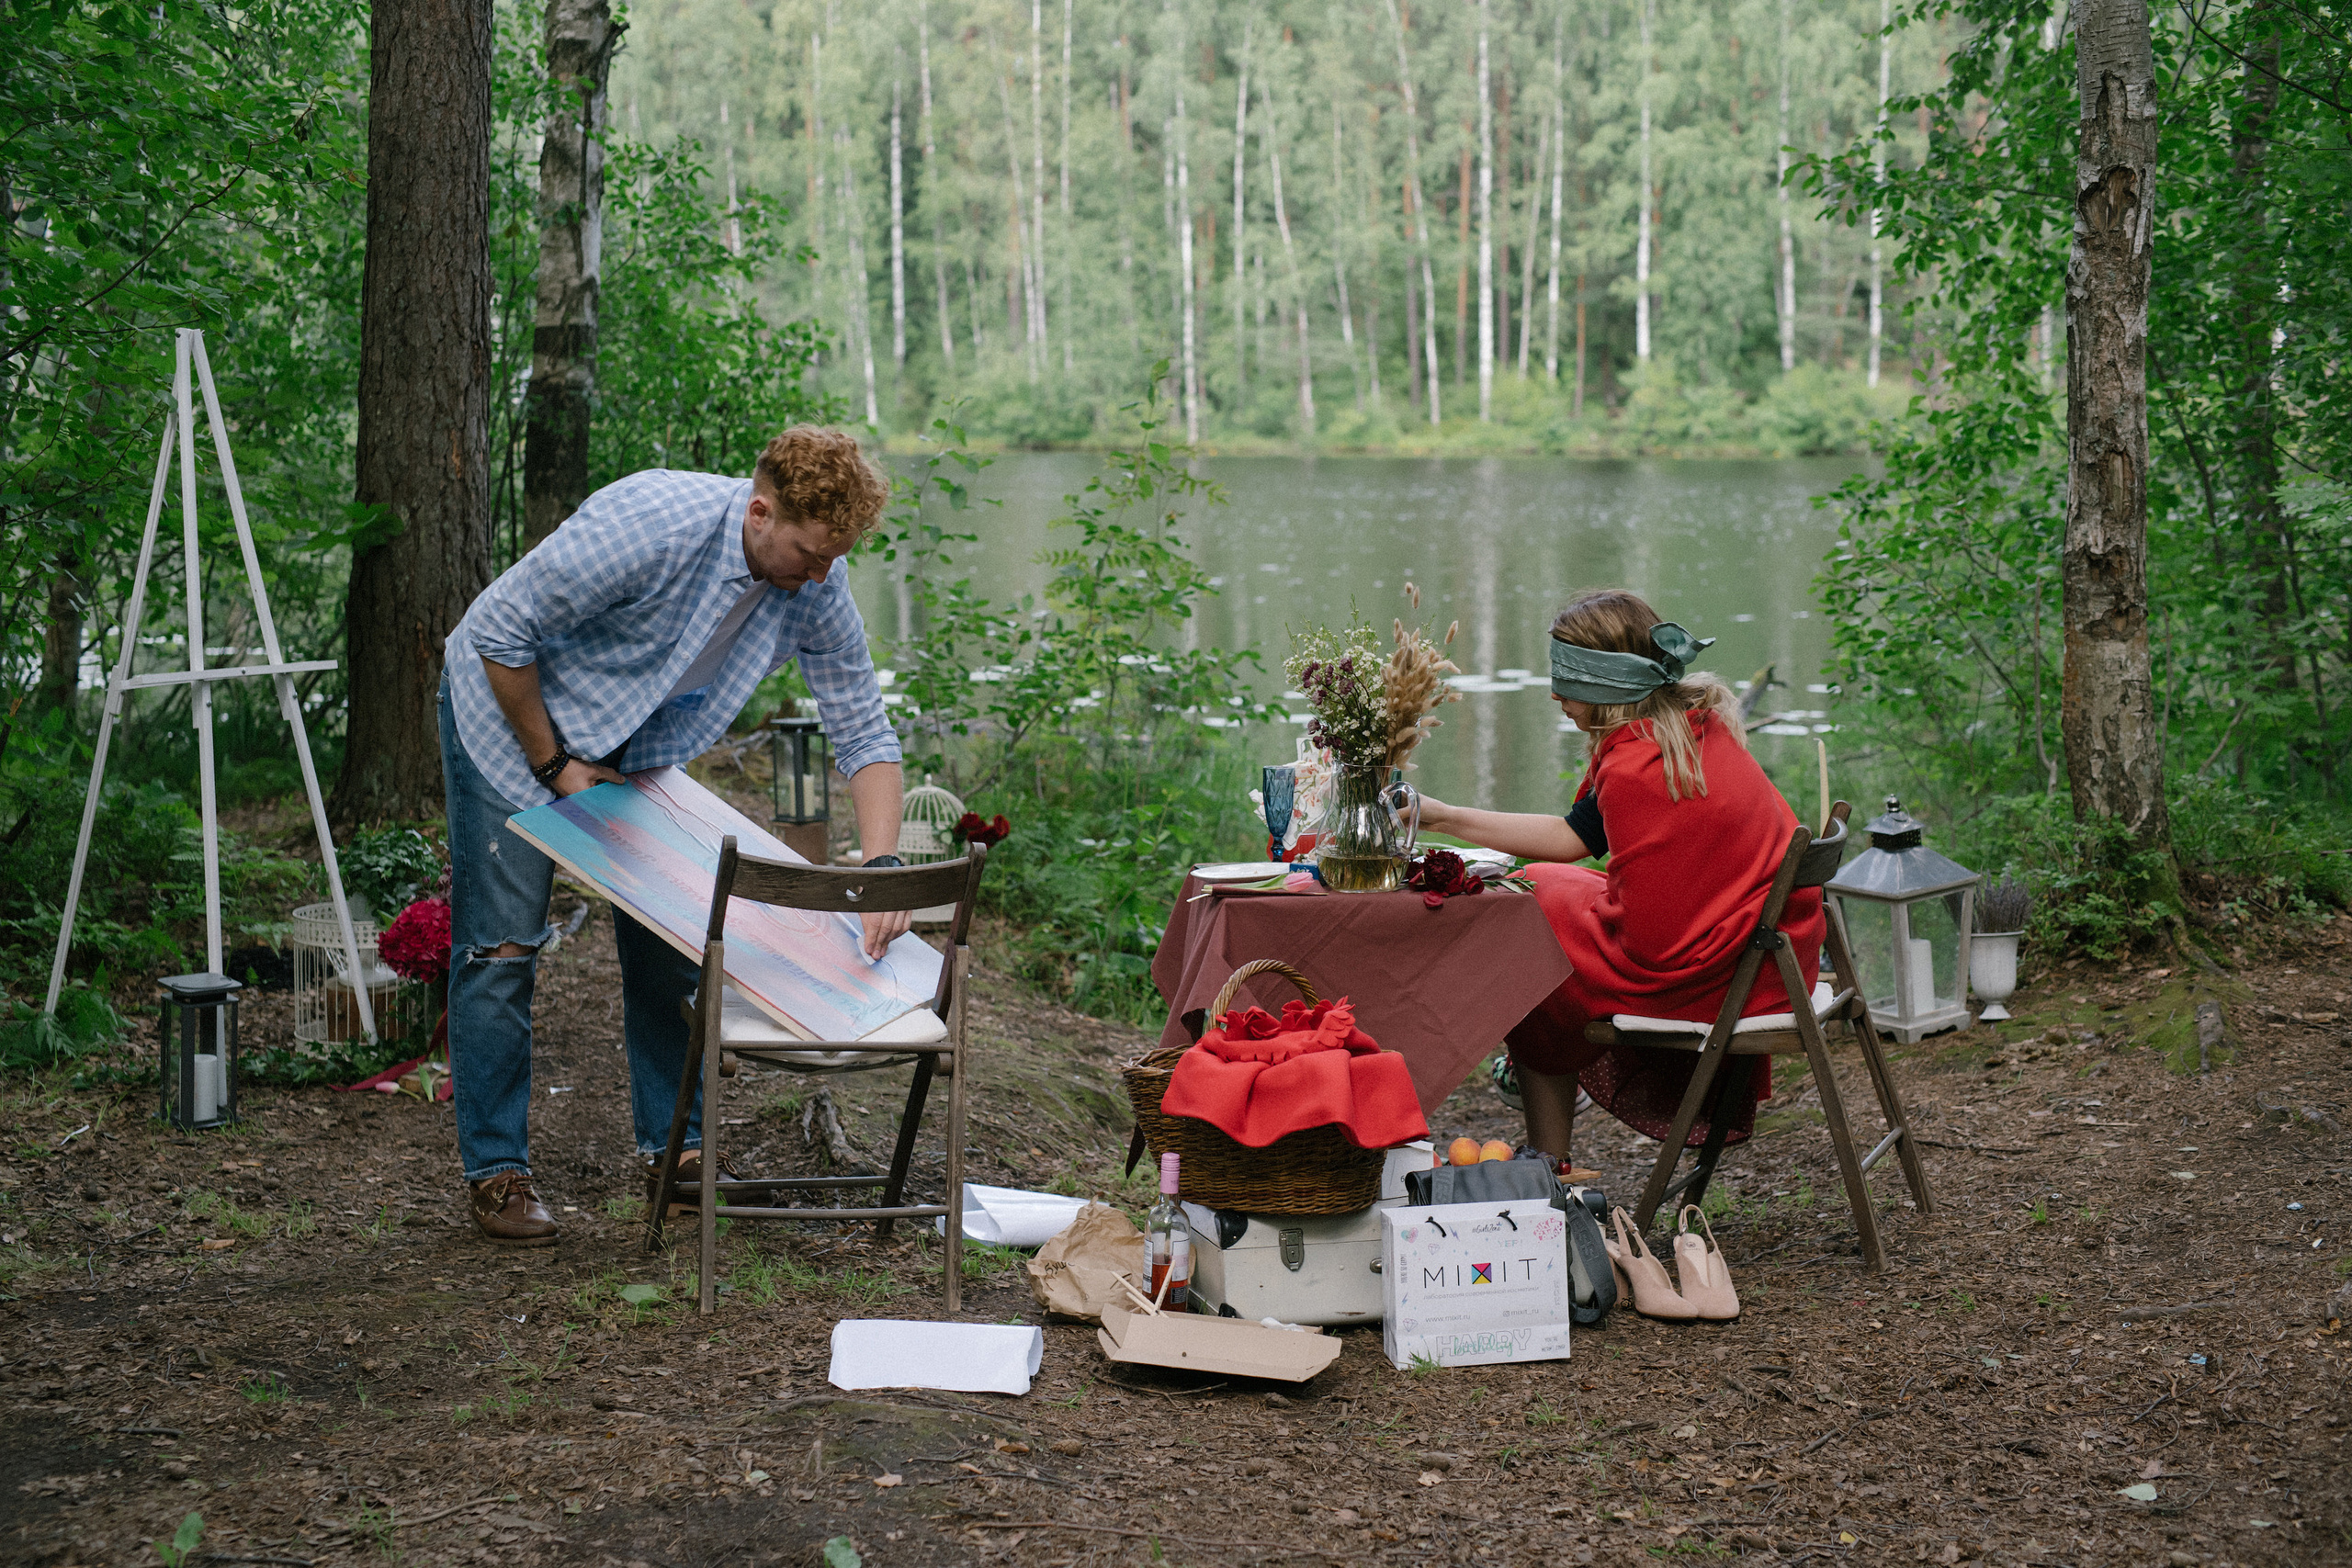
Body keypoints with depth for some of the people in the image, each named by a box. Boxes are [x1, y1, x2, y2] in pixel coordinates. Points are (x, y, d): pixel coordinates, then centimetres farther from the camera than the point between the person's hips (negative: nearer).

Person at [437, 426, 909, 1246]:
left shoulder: (817, 588, -18)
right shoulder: (653, 526, -37)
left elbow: (863, 735, -10)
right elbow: (499, 630, -28)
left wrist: (881, 867, -24)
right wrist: (554, 765, -20)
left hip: (634, 743, 6)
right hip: (510, 703, -6)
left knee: (665, 942, 3)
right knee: (502, 946, -6)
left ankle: (673, 1147, 16)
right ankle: (496, 1170, 3)